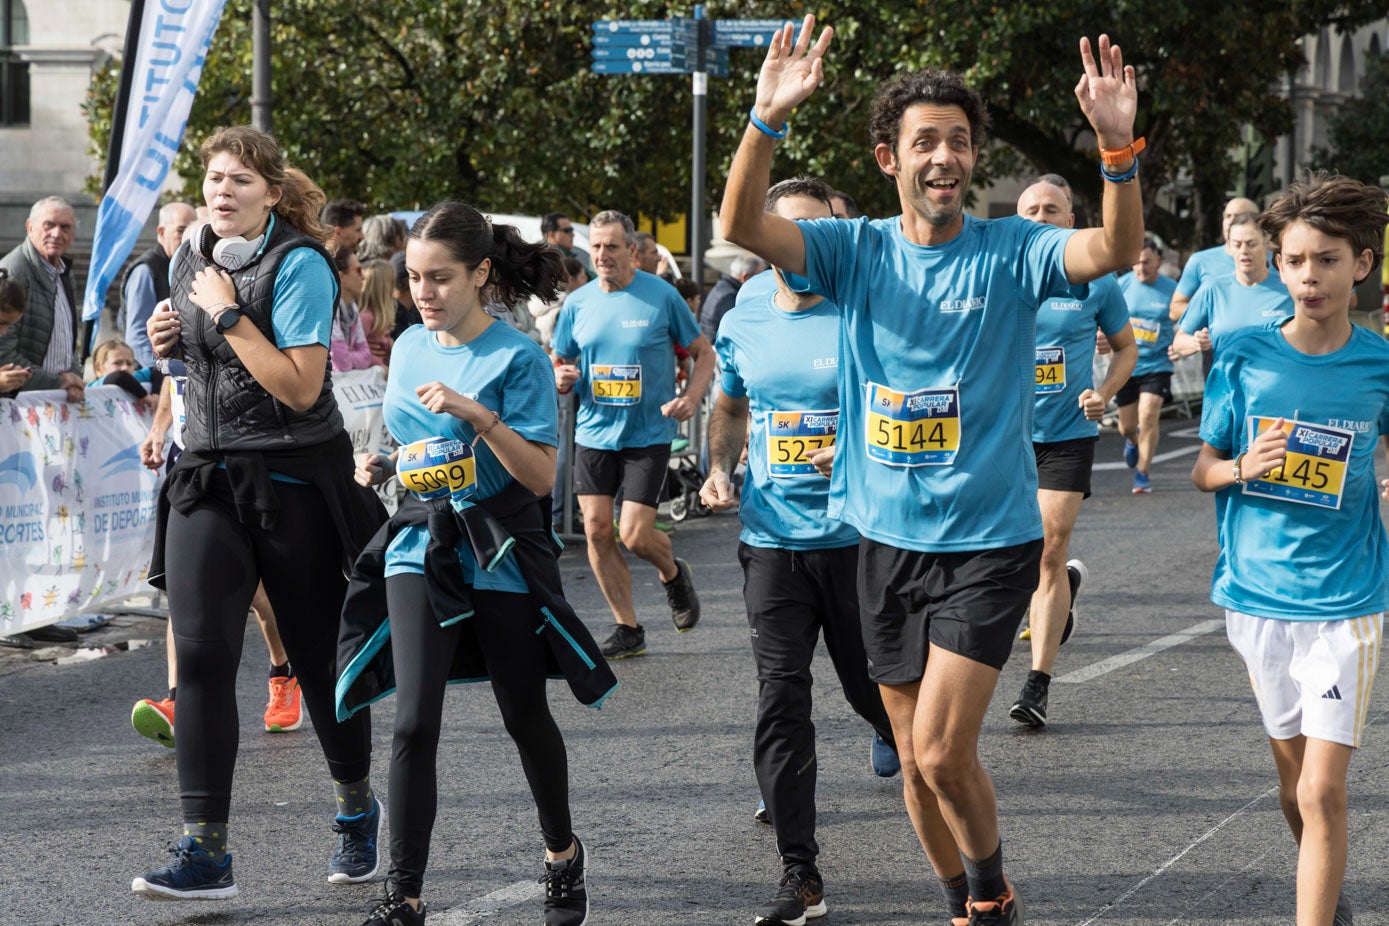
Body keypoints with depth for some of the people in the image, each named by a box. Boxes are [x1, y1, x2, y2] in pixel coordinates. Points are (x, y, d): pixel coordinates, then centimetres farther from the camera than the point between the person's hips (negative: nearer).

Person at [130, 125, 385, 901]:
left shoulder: (298, 264, -12)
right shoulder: (192, 260, 9)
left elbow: (300, 386, -20)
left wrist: (227, 314, -19)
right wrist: (172, 342, 4)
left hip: (296, 481, -5)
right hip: (209, 478, 5)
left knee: (318, 656, 7)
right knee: (201, 653, -9)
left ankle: (357, 809, 32)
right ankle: (207, 853, -11)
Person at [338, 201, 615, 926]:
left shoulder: (518, 358, -9)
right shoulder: (410, 347, 8)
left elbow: (541, 475, -15)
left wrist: (478, 413, -26)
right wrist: (382, 467, 1)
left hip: (501, 557, -3)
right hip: (419, 547, 4)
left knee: (526, 716, 10)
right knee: (414, 721, -9)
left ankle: (562, 853, 34)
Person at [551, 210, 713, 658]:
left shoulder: (662, 296, -7)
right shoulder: (578, 303, 3)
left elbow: (703, 352, 3)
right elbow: (561, 365, 14)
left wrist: (691, 398, -14)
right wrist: (562, 377, -10)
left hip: (648, 433, -4)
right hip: (594, 432, 4)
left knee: (635, 534, -10)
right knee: (596, 529, -2)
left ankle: (673, 574, 26)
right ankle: (627, 629, 11)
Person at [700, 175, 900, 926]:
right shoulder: (741, 326, 6)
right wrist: (719, 466, 8)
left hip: (855, 536, -3)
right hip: (770, 537, 3)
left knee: (872, 688, 10)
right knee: (780, 699, -3)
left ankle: (892, 729, 50)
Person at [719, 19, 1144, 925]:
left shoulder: (1009, 251, -7)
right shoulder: (857, 250, 0)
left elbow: (1116, 249, -24)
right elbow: (742, 223, -15)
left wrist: (1120, 144, -41)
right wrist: (767, 122, -32)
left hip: (989, 543, -4)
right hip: (889, 543, 4)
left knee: (942, 749, -13)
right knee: (917, 758, 12)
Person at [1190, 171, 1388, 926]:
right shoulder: (1244, 356, -3)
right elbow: (1202, 469, 5)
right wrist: (1244, 468, -16)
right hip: (1257, 594, 2)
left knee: (1323, 792, -10)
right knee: (1293, 781, 15)